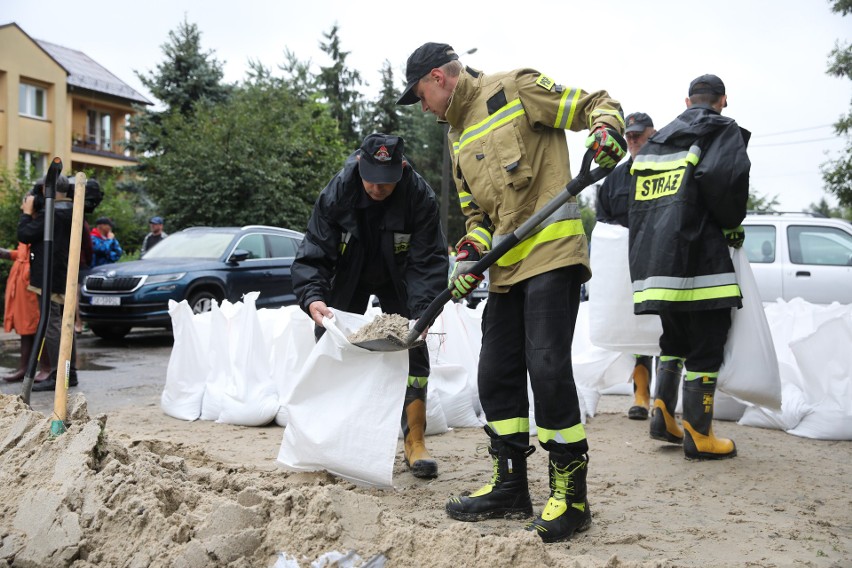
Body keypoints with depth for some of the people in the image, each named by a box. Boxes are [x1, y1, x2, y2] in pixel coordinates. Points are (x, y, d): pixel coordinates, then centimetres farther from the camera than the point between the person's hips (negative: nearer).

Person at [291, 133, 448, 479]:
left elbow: (429, 262, -27)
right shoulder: (336, 194, -27)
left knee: (412, 349, -8)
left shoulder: (420, 197, -29)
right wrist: (313, 297, -45)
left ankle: (414, 441, 1)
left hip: (398, 280, -1)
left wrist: (421, 313, -42)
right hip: (349, 279, 1)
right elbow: (312, 256, -26)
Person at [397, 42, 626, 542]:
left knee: (547, 366, -14)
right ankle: (510, 487, 22)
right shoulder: (459, 136, 21)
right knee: (496, 374, 9)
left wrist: (606, 129, -25)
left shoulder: (516, 90, -3)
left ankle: (571, 496, -1)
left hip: (551, 254, -9)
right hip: (507, 266, 9)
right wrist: (471, 252, 7)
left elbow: (595, 104, -3)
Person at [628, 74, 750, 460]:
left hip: (654, 254, 7)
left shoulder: (657, 140, 20)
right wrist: (732, 225, -6)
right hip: (699, 254, -7)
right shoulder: (725, 131, -1)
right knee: (706, 345, 0)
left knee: (674, 338, 22)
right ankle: (698, 435, 3)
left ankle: (662, 414, 17)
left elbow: (638, 198, 18)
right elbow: (725, 177, -21)